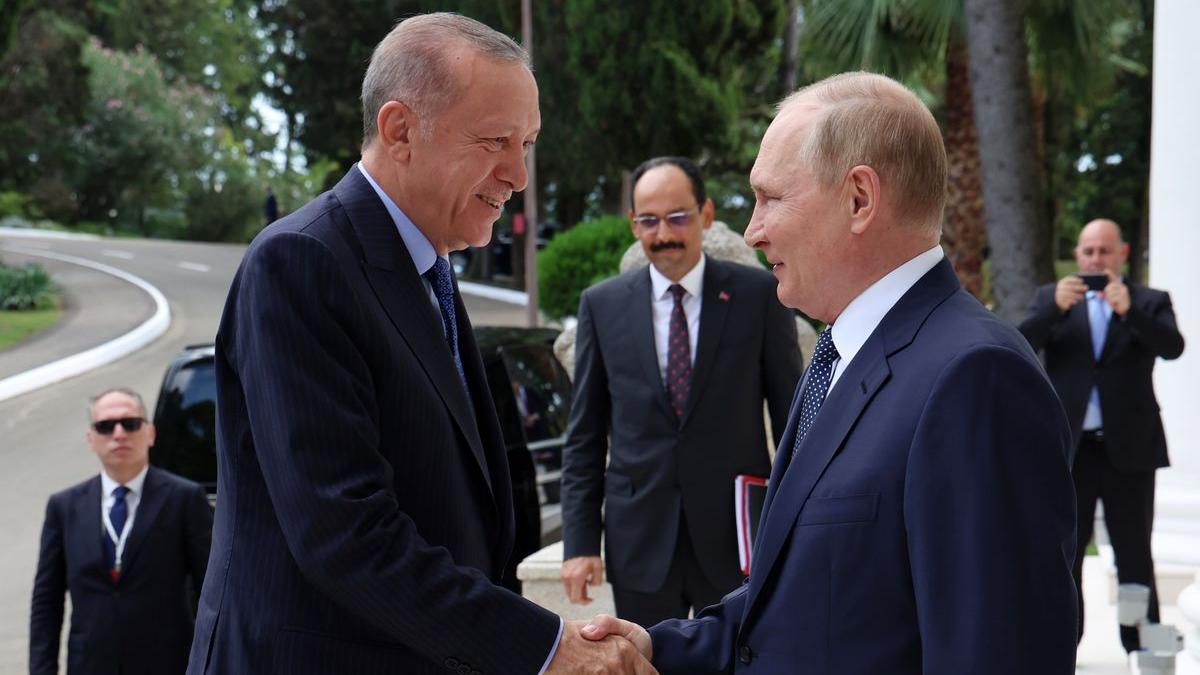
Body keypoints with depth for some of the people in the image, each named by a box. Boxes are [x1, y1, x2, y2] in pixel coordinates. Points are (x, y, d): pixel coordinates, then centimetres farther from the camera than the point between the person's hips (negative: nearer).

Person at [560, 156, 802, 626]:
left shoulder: (759, 295, -2)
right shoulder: (602, 304, 3)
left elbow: (791, 418, 2)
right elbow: (584, 435, 5)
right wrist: (580, 541, 0)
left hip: (736, 535, -1)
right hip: (639, 542, 1)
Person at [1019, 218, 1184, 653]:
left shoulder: (1150, 302, 6)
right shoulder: (1051, 298, 9)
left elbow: (1172, 346, -12)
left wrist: (1129, 310, -27)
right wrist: (1055, 308, -21)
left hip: (1129, 448, -1)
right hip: (1069, 448, 1)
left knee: (1135, 556, 4)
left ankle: (1142, 649, 10)